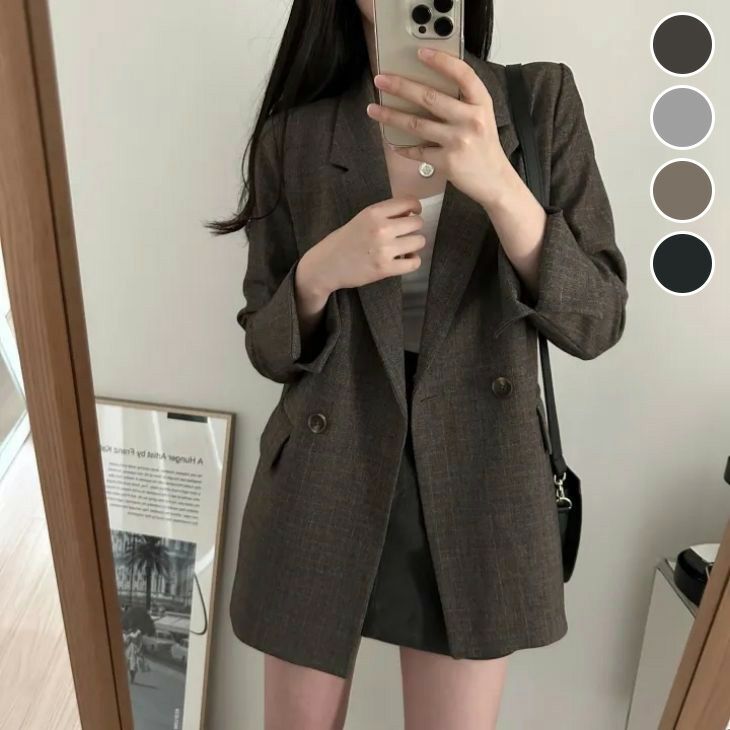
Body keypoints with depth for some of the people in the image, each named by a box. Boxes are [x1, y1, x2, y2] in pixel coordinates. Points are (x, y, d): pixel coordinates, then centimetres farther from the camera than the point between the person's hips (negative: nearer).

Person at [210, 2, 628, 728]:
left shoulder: (543, 98, -2)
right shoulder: (293, 134, -2)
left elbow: (595, 321, -9)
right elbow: (268, 348, 1)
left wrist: (497, 183, -24)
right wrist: (317, 273, -20)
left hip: (477, 491, 0)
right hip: (322, 488, 1)